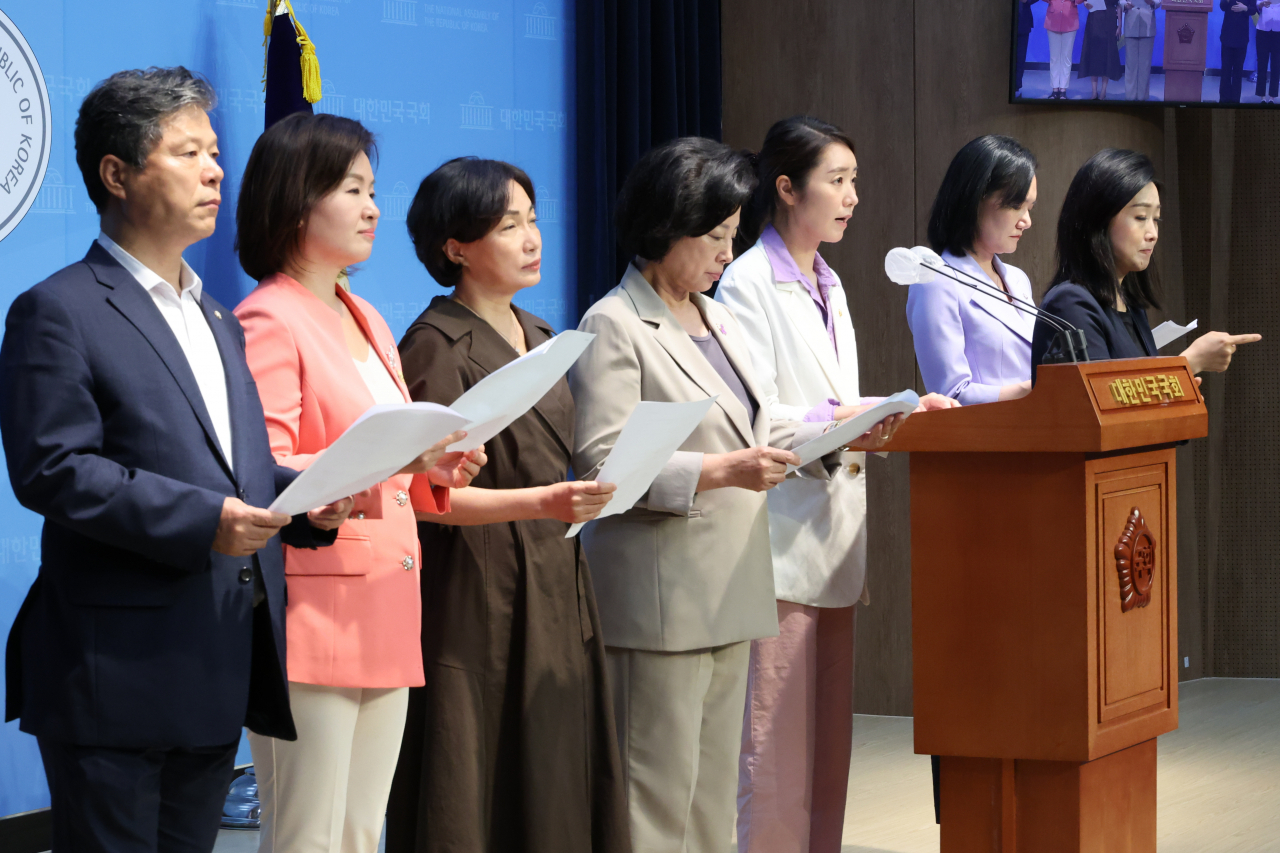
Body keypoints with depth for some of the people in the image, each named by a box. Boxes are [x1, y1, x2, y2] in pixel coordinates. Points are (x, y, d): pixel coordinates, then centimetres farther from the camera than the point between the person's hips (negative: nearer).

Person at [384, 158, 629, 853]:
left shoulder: (537, 338, 15)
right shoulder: (437, 347, -10)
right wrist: (541, 502, -26)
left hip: (555, 588, 8)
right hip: (477, 602, -8)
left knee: (553, 795, 6)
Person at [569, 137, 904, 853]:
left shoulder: (721, 323, 18)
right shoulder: (614, 327, -9)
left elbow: (761, 437, 21)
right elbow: (602, 463, -18)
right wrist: (720, 472, -24)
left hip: (729, 594, 9)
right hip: (661, 599, -9)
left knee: (715, 790, 11)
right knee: (658, 793, -6)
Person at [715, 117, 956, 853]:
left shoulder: (829, 287, 18)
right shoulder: (748, 284, -9)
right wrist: (837, 421, -27)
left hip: (835, 537, 9)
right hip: (783, 538, -8)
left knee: (830, 739, 10)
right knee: (777, 742, -7)